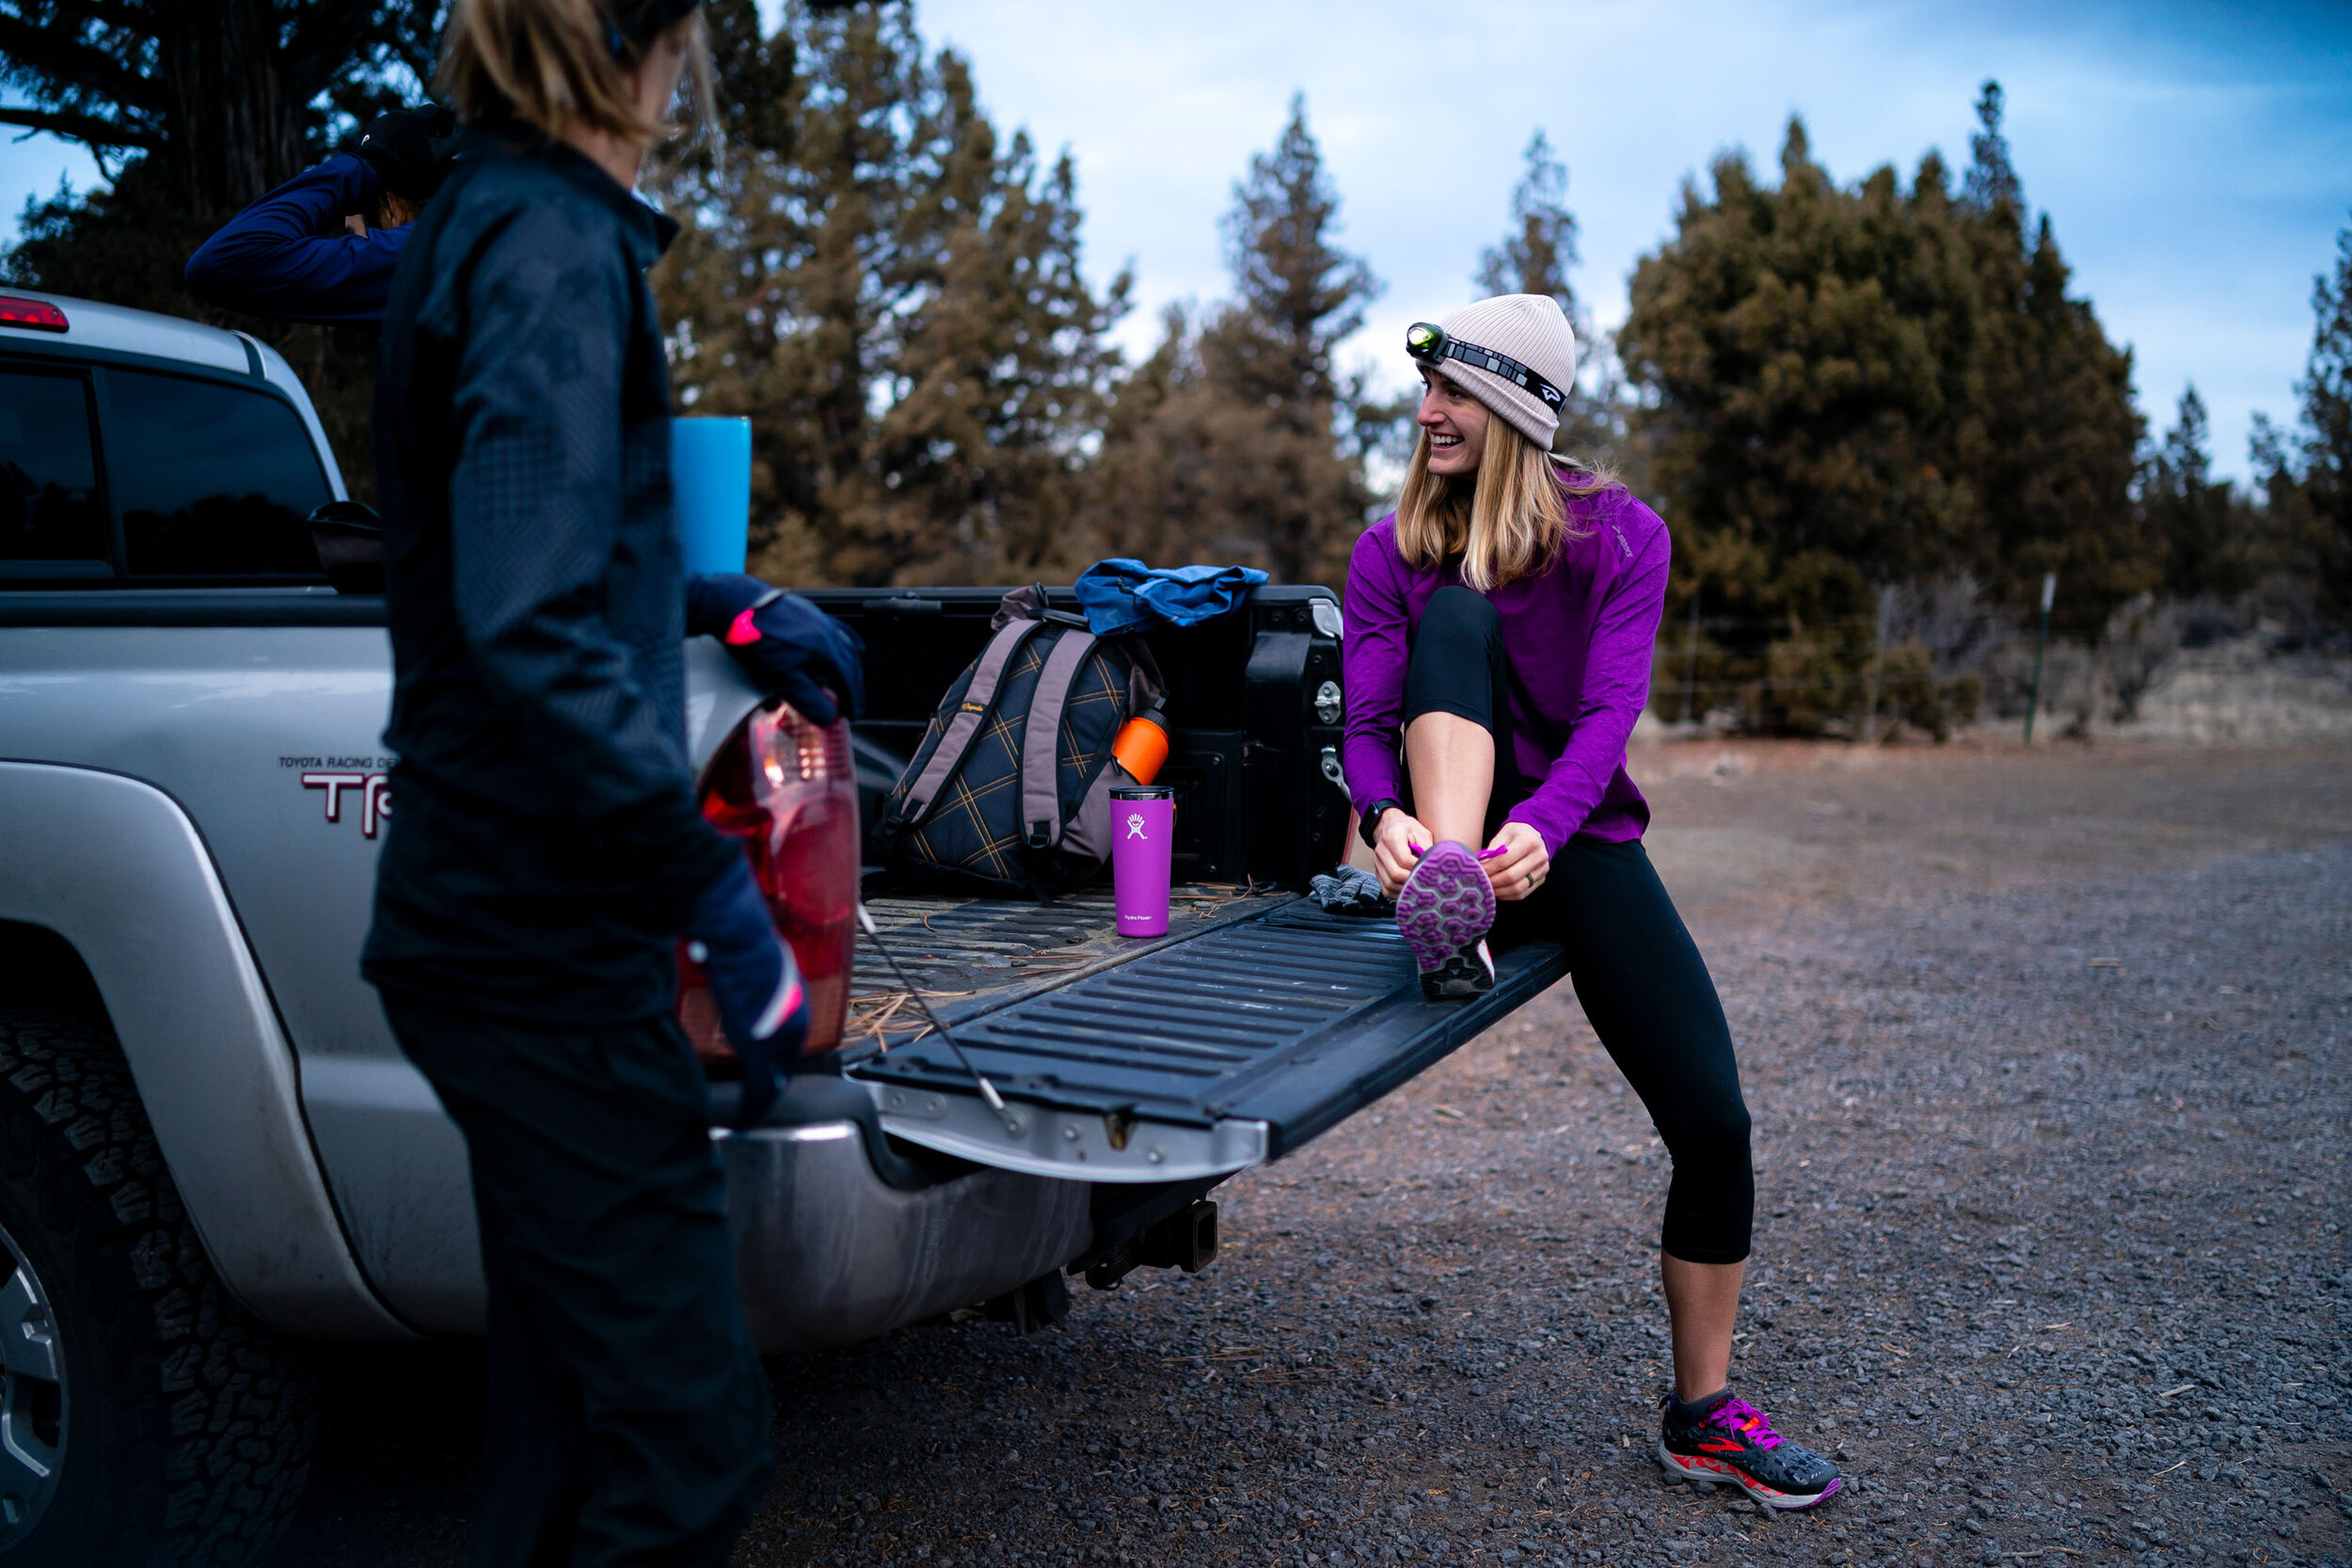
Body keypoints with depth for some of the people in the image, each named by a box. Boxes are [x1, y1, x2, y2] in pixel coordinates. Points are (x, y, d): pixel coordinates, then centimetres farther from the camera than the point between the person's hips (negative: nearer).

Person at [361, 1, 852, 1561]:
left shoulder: (479, 226, 17)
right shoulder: (553, 247, -14)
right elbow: (536, 635, -25)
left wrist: (737, 604, 28)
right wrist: (725, 902, -23)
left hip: (515, 931, 10)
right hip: (546, 945, -10)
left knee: (569, 1432, 19)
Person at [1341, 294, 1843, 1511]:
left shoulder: (1621, 534, -2)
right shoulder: (1394, 548, 1)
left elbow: (1609, 713, -14)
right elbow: (1366, 718, -8)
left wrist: (1542, 829, -33)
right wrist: (1383, 814, -30)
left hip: (1579, 847, 1)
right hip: (1454, 844, 0)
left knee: (1713, 1120, -11)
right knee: (1459, 616, -25)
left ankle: (1702, 1414, 9)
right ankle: (1449, 904, -43)